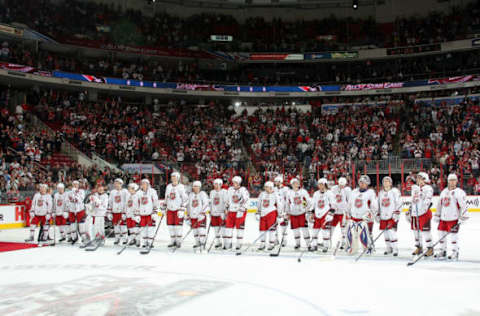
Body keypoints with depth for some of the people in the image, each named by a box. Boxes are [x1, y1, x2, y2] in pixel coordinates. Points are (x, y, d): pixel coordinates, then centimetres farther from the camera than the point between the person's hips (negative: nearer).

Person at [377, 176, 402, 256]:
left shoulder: (395, 191, -5)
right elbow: (379, 205, 22)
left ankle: (395, 249, -3)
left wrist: (396, 214, -15)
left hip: (392, 216, -6)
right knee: (386, 233, 7)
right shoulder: (380, 193, 14)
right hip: (383, 217, 6)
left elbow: (398, 203, -9)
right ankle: (389, 248, 21)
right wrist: (378, 215, 17)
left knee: (391, 232, -12)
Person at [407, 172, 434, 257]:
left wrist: (427, 204, -38)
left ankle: (430, 248, 4)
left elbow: (428, 199, -20)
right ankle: (419, 247, 25)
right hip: (414, 213, 7)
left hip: (424, 213, -7)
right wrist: (409, 211, 25)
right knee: (416, 230, 12)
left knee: (425, 230, -7)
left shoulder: (428, 188, -5)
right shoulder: (414, 188, 18)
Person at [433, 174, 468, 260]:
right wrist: (437, 215, 20)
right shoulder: (444, 191, 13)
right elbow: (440, 204, 20)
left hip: (454, 218, -6)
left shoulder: (459, 192, -7)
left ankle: (455, 252, 9)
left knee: (453, 234, -4)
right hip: (443, 218, 6)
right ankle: (442, 251, 22)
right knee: (441, 233, 9)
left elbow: (463, 205, -12)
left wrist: (462, 217, -17)